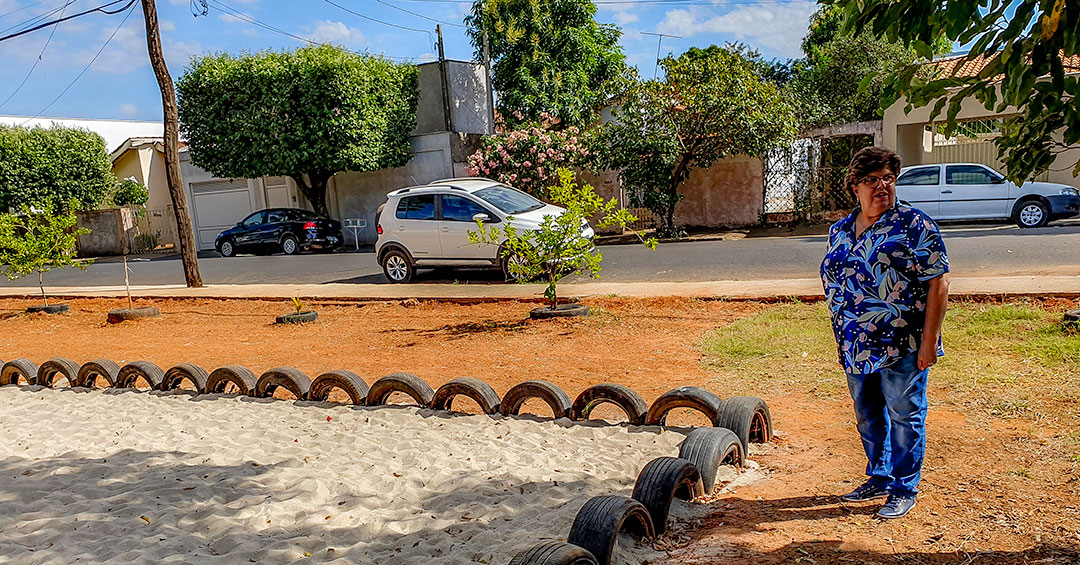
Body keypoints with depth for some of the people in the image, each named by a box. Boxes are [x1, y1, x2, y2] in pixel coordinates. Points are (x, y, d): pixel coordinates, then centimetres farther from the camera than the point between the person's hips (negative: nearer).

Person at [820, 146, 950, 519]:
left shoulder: (914, 225, -7)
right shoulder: (839, 231, 10)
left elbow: (938, 284, -11)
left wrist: (928, 341, -16)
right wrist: (841, 341, 14)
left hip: (902, 347, -6)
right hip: (858, 347, 6)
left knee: (904, 417, 6)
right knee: (867, 416, 17)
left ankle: (904, 490, 21)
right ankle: (879, 478, 35)